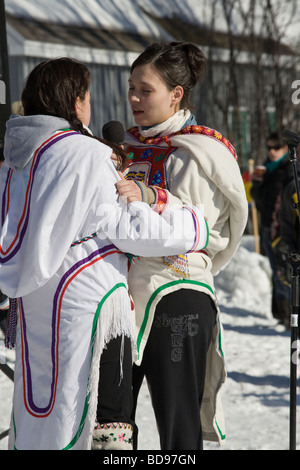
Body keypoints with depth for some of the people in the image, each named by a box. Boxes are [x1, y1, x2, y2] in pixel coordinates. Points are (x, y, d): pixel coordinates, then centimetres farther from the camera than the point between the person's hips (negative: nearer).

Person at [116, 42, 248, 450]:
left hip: (177, 296, -6)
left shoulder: (203, 151, -5)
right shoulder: (127, 146, 15)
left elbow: (208, 226, -14)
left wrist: (148, 198, -24)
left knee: (179, 430, -3)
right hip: (122, 293, 6)